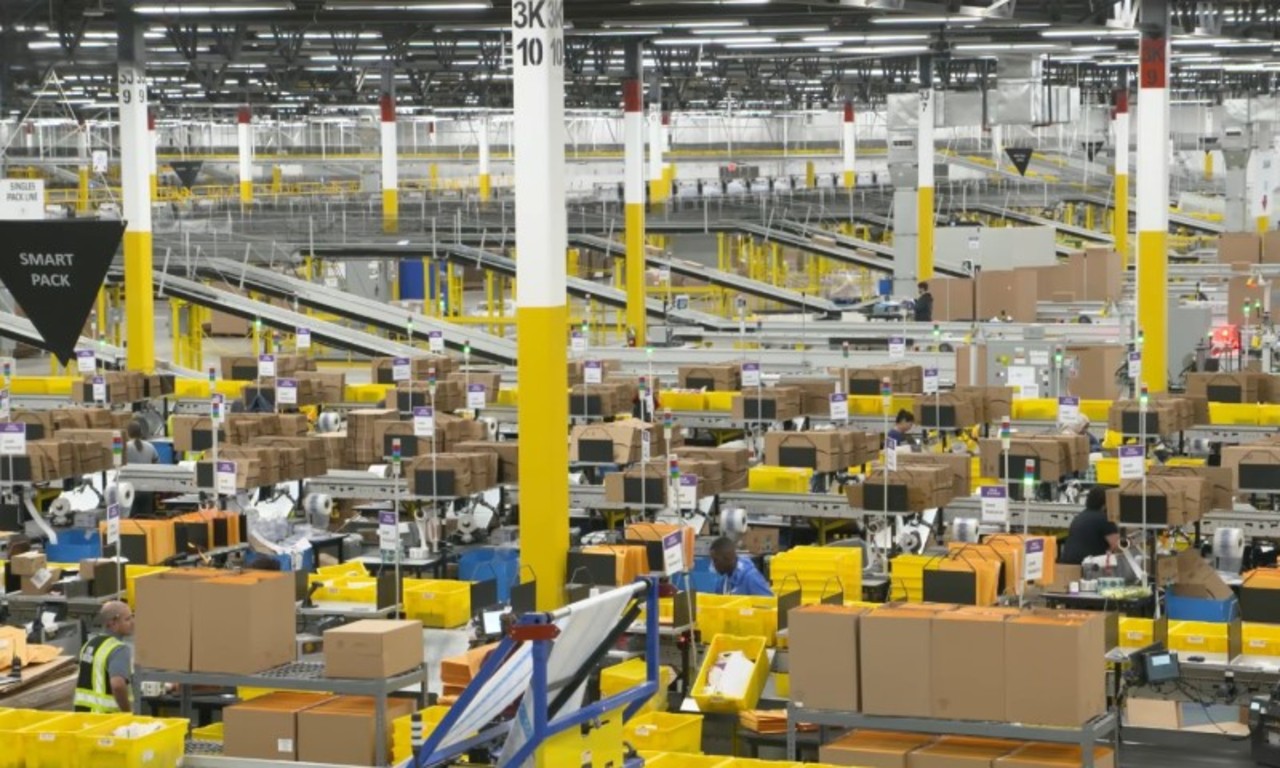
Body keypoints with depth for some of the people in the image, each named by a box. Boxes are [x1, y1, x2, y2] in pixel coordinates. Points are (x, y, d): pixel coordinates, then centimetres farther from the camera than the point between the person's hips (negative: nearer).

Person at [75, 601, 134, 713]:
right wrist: (128, 712, -18)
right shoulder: (120, 649, -15)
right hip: (106, 715, -9)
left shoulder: (90, 643, 15)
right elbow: (118, 685, -28)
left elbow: (80, 682, 23)